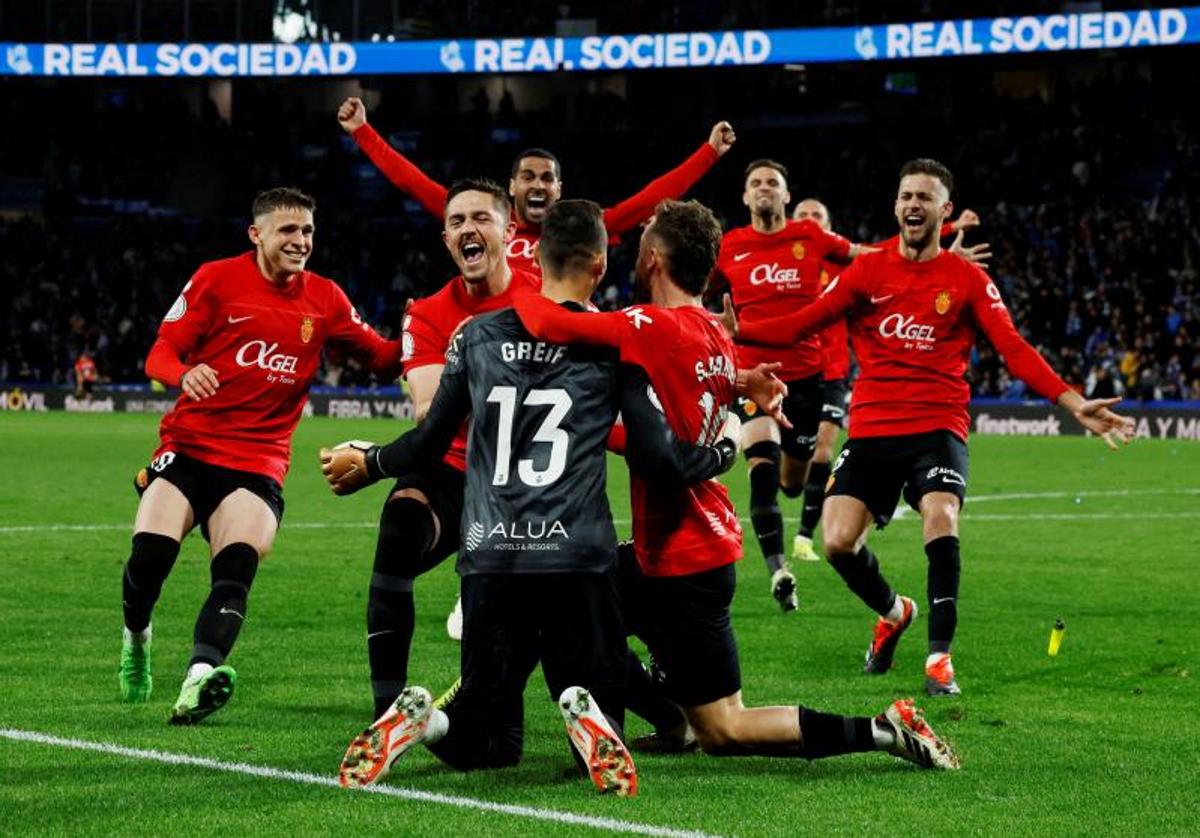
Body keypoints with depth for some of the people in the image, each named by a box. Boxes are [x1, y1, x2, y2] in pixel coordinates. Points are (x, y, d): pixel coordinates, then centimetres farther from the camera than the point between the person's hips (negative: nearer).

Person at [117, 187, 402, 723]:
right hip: (187, 449, -1)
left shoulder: (324, 299, 10)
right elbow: (160, 353, 0)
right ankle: (136, 638, 14)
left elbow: (382, 357, 16)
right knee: (150, 555, -19)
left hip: (258, 464, 1)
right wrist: (184, 373, -23)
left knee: (237, 565, -23)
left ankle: (198, 679, -41)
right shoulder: (217, 279, 2)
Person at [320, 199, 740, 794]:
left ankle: (417, 721, -18)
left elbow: (430, 442, 18)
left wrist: (365, 462, 38)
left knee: (485, 741, 14)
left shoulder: (476, 336, 11)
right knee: (600, 714, 8)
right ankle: (586, 718, -28)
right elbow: (657, 458, 2)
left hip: (489, 559, 3)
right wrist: (731, 447, 21)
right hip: (576, 560, -3)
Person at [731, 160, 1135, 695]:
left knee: (940, 522, -27)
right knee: (838, 542, -11)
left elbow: (1015, 350, -3)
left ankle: (939, 658, -13)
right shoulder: (868, 271, 8)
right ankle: (893, 613, 22)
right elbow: (802, 325, 5)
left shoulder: (967, 280, 4)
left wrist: (1073, 403, -15)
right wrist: (738, 331, -11)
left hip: (937, 427, -2)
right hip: (871, 429, 2)